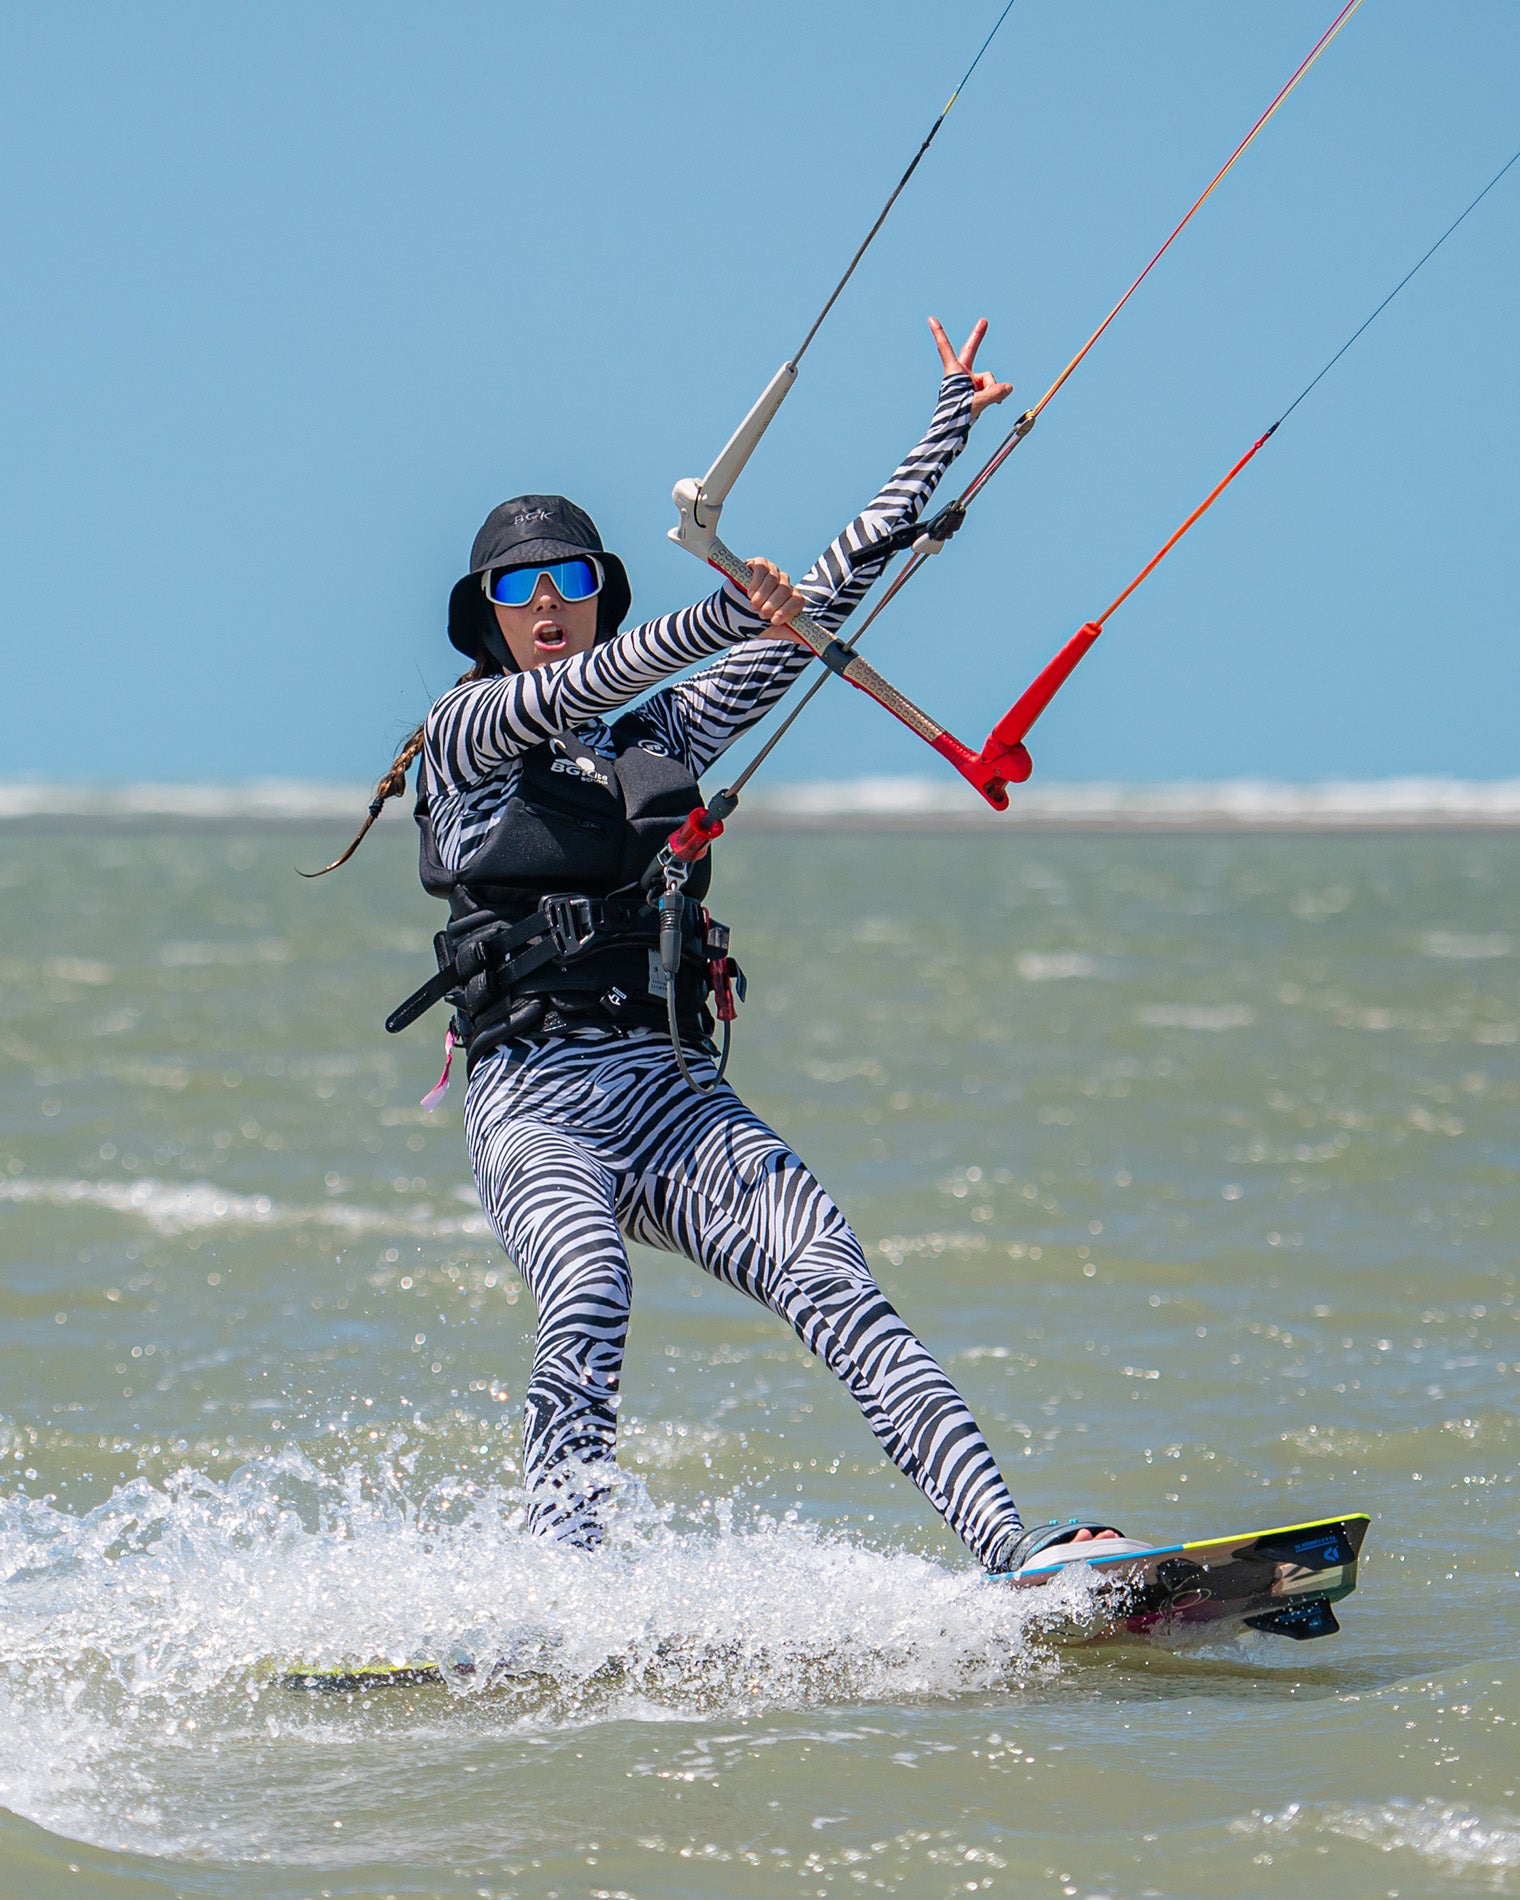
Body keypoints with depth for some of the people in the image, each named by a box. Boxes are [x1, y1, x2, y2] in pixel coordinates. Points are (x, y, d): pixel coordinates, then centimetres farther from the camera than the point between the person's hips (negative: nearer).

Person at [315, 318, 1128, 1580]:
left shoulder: (667, 733, 19)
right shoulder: (466, 731, 7)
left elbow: (835, 588, 22)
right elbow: (570, 691, -15)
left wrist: (947, 432, 23)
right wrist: (722, 619, -30)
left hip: (673, 1092, 4)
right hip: (533, 1104, -4)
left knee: (838, 1292, -16)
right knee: (589, 1299, -33)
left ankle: (1013, 1552, -27)